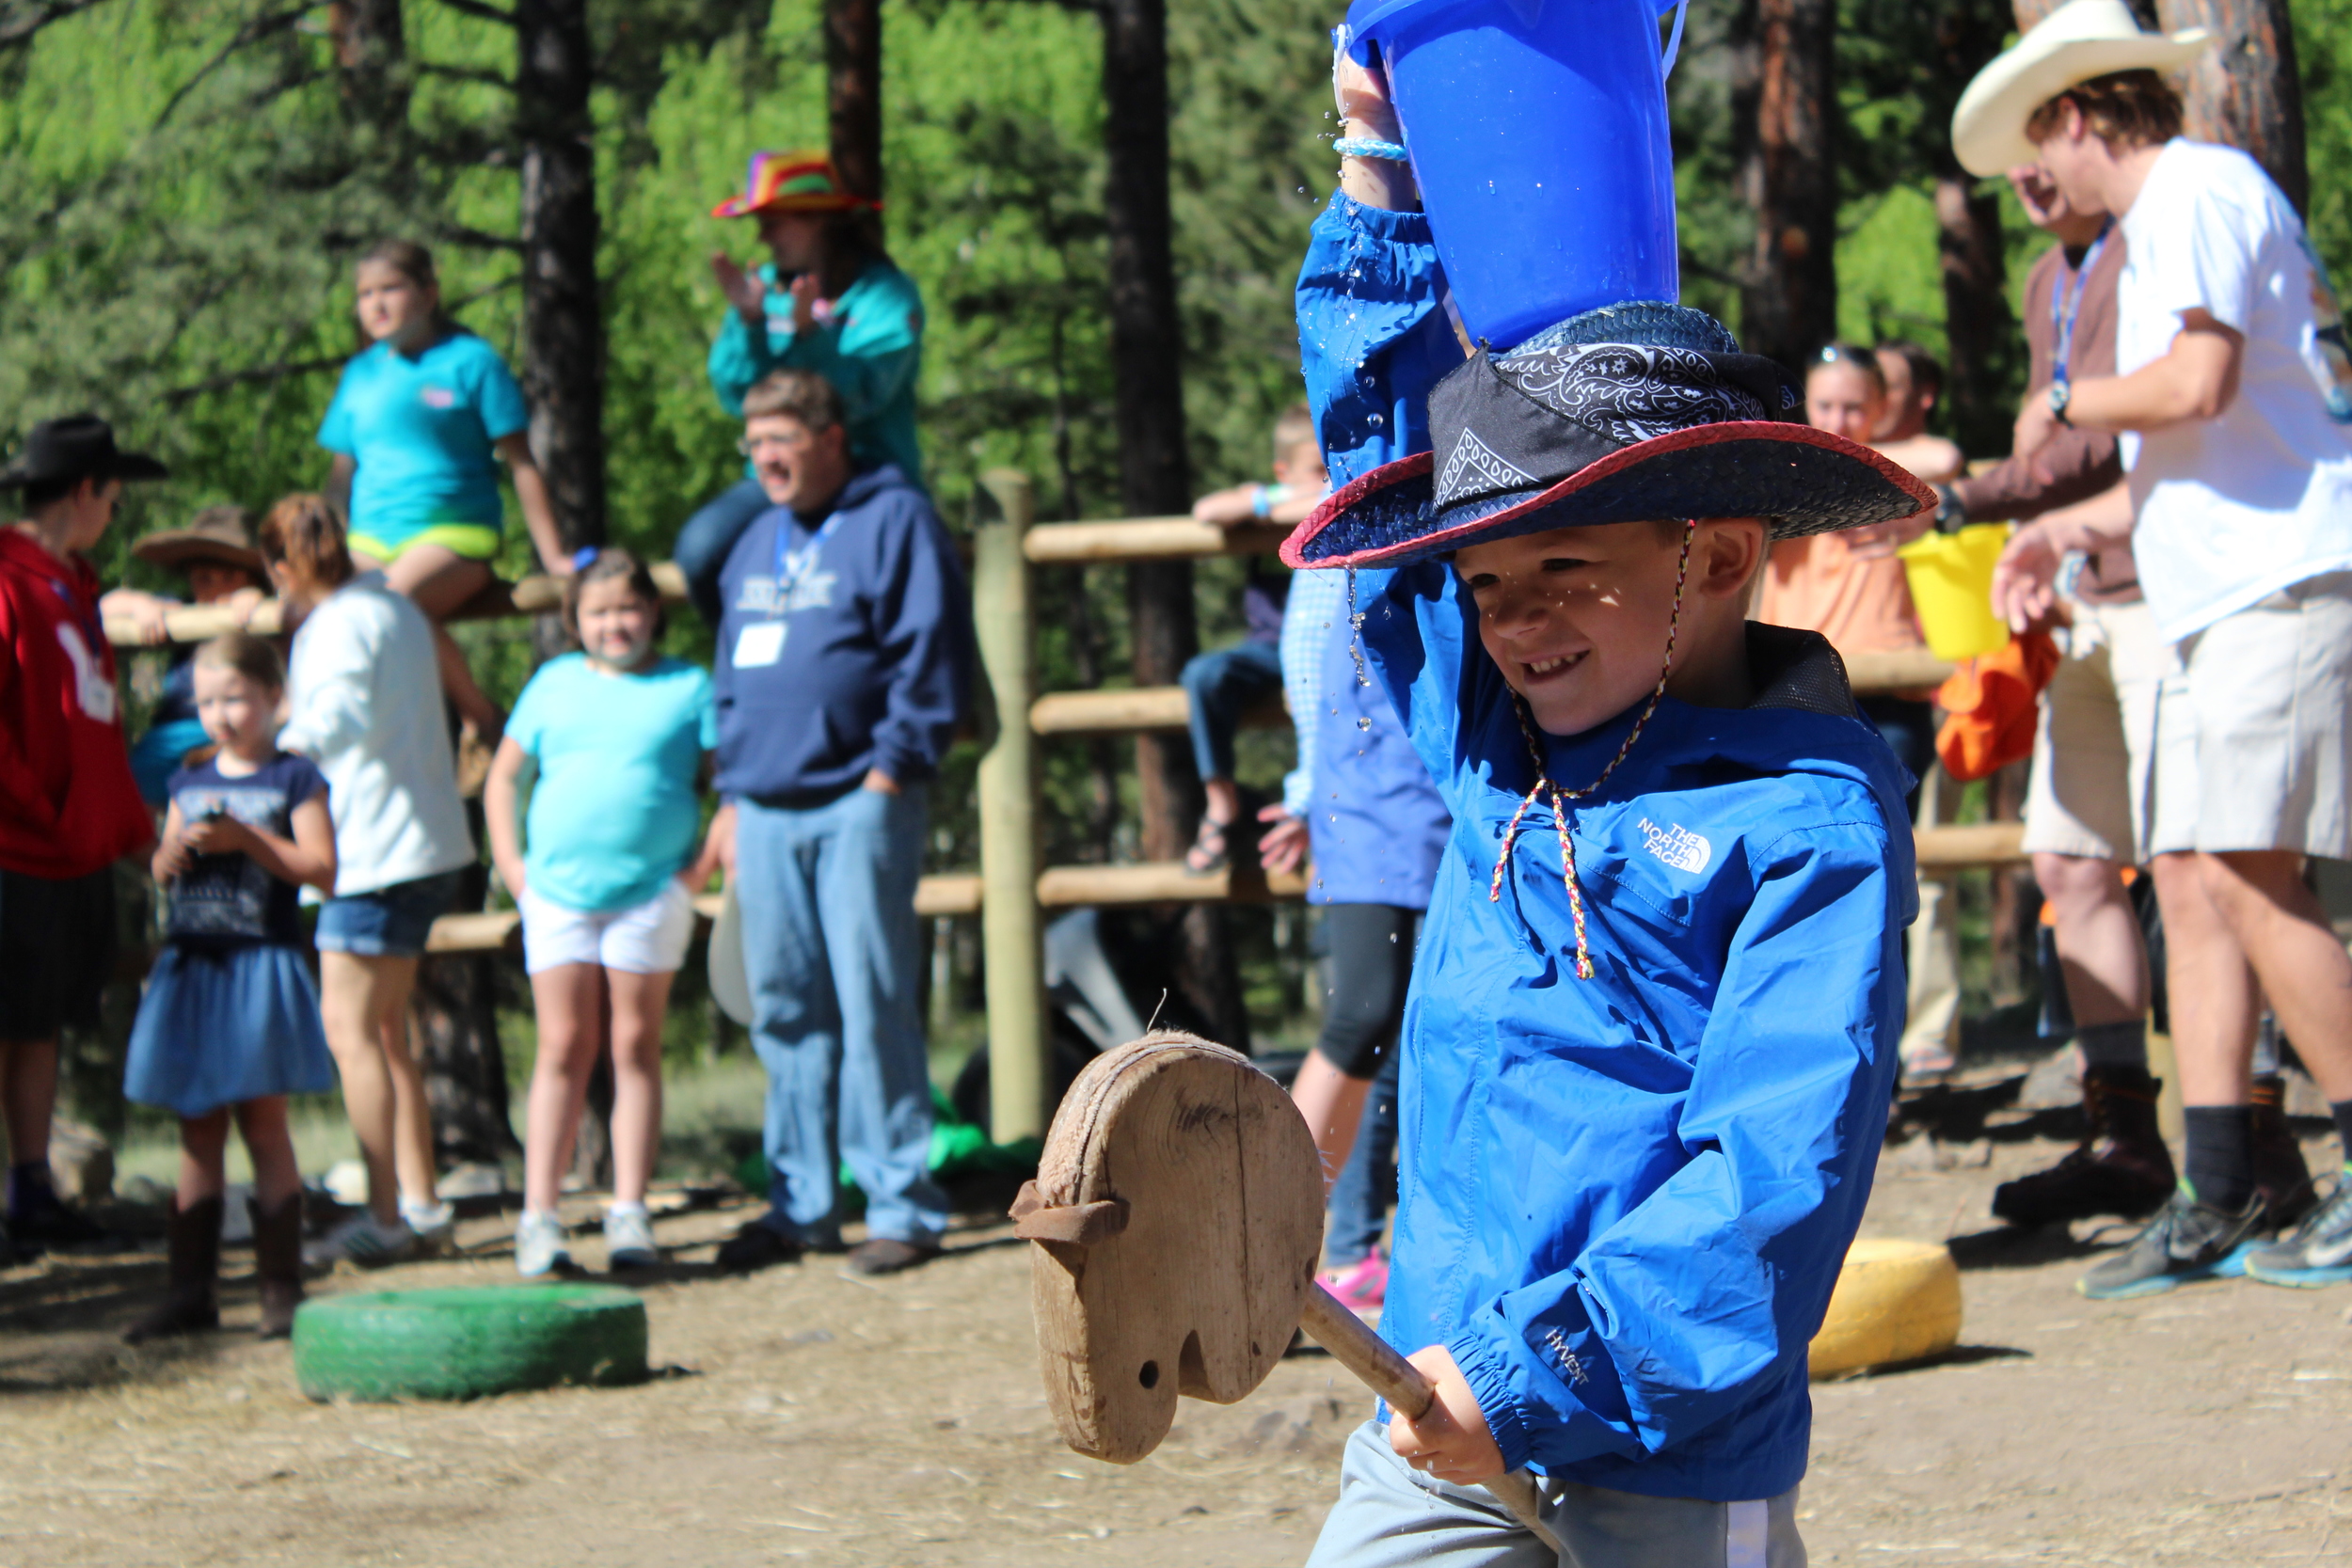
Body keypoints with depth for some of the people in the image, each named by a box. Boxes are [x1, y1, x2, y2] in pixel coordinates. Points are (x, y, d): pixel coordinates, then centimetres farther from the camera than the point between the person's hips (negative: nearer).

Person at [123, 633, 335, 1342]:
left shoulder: (293, 779, -2)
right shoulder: (190, 783, 15)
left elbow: (321, 869, -9)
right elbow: (162, 874, 19)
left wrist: (246, 838, -18)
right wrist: (176, 847, -4)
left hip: (260, 964, -5)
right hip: (191, 964, 5)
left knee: (263, 1122, -3)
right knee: (198, 1129, 7)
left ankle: (280, 1288, 1)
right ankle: (191, 1290, 9)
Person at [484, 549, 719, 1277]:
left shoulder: (688, 688, 6)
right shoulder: (554, 684, 13)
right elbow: (504, 775, 19)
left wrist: (708, 860, -5)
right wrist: (509, 862, 8)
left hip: (652, 891, -1)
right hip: (557, 891, 1)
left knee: (634, 1046, 2)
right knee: (564, 1048, -1)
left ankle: (630, 1214, 5)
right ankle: (538, 1218, -3)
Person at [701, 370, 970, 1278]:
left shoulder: (893, 522, -2)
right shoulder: (756, 546, 22)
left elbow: (930, 656, -8)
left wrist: (891, 769, -14)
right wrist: (730, 796, 19)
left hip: (857, 804, -7)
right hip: (767, 811, 7)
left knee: (873, 1005, -8)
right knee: (785, 1013, 6)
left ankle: (902, 1205, -5)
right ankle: (800, 1204, 12)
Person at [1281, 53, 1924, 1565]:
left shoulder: (1813, 811, -9)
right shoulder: (1496, 741, 12)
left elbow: (1779, 1156, -17)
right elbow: (1377, 414, 26)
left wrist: (1542, 1375, -23)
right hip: (1438, 1434, 6)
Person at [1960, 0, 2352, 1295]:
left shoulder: (2196, 191, -8)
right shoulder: (2173, 213, 24)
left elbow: (2198, 384, -23)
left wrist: (2068, 403, -6)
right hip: (2239, 598, 10)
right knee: (2191, 881, 5)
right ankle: (2214, 1203, 3)